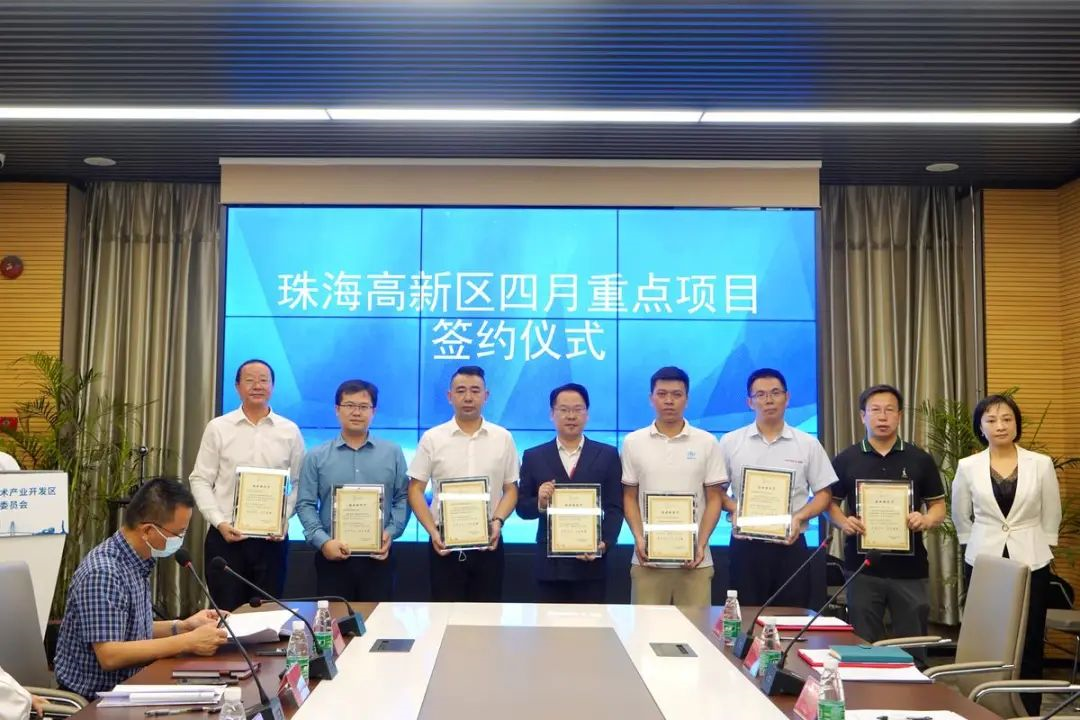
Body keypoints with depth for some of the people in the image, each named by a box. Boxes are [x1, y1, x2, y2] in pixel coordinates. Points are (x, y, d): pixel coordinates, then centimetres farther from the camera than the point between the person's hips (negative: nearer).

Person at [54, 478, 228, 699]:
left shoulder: (136, 562, 5)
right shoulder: (102, 573, -21)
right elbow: (109, 656, -25)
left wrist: (182, 626, 3)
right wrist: (187, 642, -24)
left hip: (126, 686, 8)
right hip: (95, 699, -8)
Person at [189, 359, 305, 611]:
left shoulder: (290, 431, 5)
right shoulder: (218, 428, 2)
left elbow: (300, 483, 6)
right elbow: (200, 480, 2)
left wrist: (284, 519, -8)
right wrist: (219, 522, -10)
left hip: (271, 538, 1)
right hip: (225, 536, -1)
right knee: (226, 612, 4)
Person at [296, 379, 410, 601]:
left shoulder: (392, 453, 8)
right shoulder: (316, 457, 5)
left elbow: (403, 498, 7)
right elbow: (305, 504, 1)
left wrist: (391, 532, -8)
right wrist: (323, 541, -12)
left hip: (378, 557, 1)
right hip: (333, 556, 0)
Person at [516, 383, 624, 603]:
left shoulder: (607, 455, 5)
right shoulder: (533, 456, 7)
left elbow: (615, 508, 1)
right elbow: (521, 507, 5)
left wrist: (605, 543, -14)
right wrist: (539, 503, -16)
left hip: (591, 563, 0)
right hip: (549, 563, 1)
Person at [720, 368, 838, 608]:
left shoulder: (808, 444, 5)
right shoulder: (730, 442, 4)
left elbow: (824, 493, 7)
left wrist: (800, 517, -10)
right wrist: (734, 509, -12)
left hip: (791, 545, 0)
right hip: (745, 546, 0)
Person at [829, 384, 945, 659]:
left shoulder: (920, 459, 3)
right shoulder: (845, 460, 2)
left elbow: (939, 506, 7)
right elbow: (831, 502, 9)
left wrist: (926, 520, -15)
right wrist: (844, 523, -11)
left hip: (910, 568, 0)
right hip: (863, 567, 0)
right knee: (864, 645, 9)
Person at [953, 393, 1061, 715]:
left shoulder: (1041, 464, -2)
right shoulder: (967, 467, -1)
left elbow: (1051, 518, 7)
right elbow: (961, 518, 12)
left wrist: (1036, 550, 8)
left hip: (1031, 564, 0)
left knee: (1029, 644, 3)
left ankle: (1028, 712, 14)